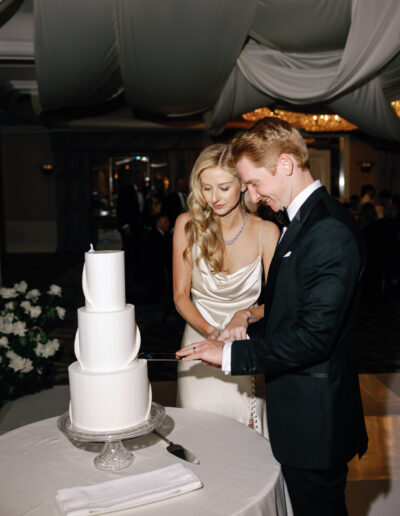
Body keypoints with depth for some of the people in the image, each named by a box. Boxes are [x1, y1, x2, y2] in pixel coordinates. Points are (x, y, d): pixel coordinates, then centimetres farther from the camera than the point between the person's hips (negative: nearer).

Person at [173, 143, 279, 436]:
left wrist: (246, 315, -24)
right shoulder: (188, 225, -6)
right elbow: (181, 295, -3)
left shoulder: (266, 232, -8)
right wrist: (211, 333, -17)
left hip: (247, 346, 0)